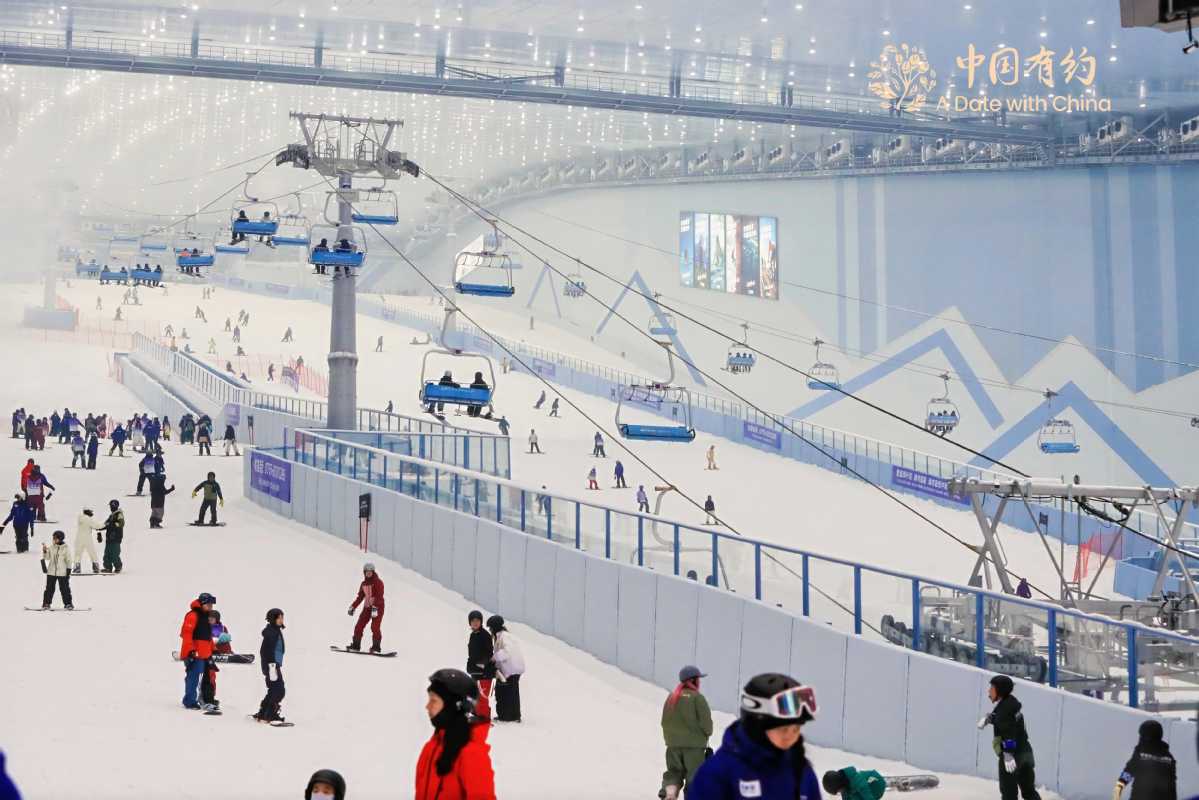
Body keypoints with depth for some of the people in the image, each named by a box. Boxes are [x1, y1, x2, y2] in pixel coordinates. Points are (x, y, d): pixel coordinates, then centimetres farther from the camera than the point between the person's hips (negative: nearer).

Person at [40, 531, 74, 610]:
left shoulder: (66, 548, -5)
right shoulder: (51, 547, 3)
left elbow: (68, 560, -1)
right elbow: (47, 557, 6)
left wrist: (68, 571, -4)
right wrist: (44, 551, -12)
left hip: (62, 573, -2)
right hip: (51, 572, 2)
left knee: (65, 589, 3)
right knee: (49, 588, 5)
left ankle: (68, 604, 11)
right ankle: (46, 603, 12)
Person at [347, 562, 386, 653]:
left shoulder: (378, 582, -8)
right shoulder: (363, 584, 12)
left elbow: (379, 597, -18)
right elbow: (360, 597, 20)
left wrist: (375, 607, -29)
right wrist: (353, 607, 13)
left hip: (378, 607, -6)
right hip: (367, 607, 6)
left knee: (375, 627, -17)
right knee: (359, 626, 0)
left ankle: (376, 647, -13)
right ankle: (356, 645, 10)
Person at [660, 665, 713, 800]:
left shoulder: (671, 697, 5)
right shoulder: (697, 698, -14)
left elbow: (664, 721, 10)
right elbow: (706, 722, -13)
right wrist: (707, 734, 7)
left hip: (673, 744, 5)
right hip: (695, 744, -5)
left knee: (673, 772, 12)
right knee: (694, 775, 7)